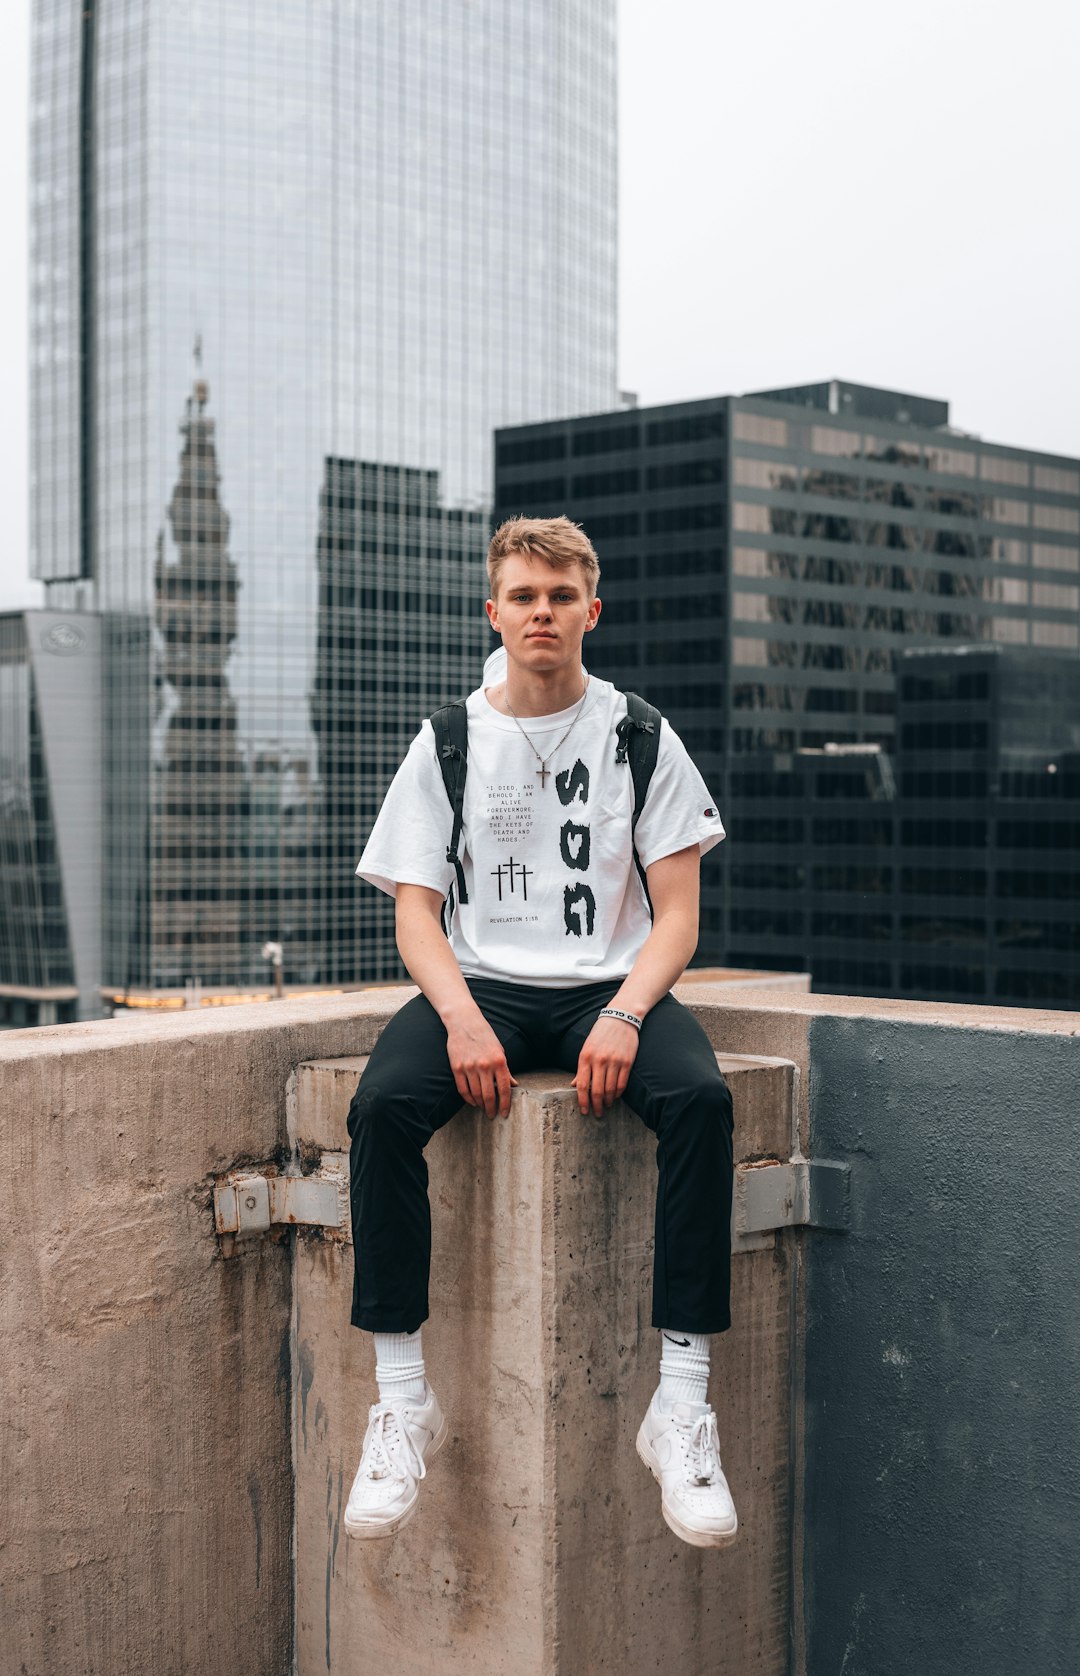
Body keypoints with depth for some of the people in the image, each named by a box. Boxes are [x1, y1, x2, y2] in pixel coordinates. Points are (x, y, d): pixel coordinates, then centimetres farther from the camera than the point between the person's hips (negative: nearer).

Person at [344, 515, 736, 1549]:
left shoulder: (640, 737, 8)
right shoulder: (448, 742, 9)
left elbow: (677, 913, 2)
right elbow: (416, 915, 3)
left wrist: (624, 1014, -17)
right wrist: (463, 1019, -17)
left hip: (611, 987, 0)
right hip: (482, 987, 1)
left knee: (699, 1096, -33)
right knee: (383, 1103, -31)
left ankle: (681, 1405, -28)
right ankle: (403, 1400, -22)